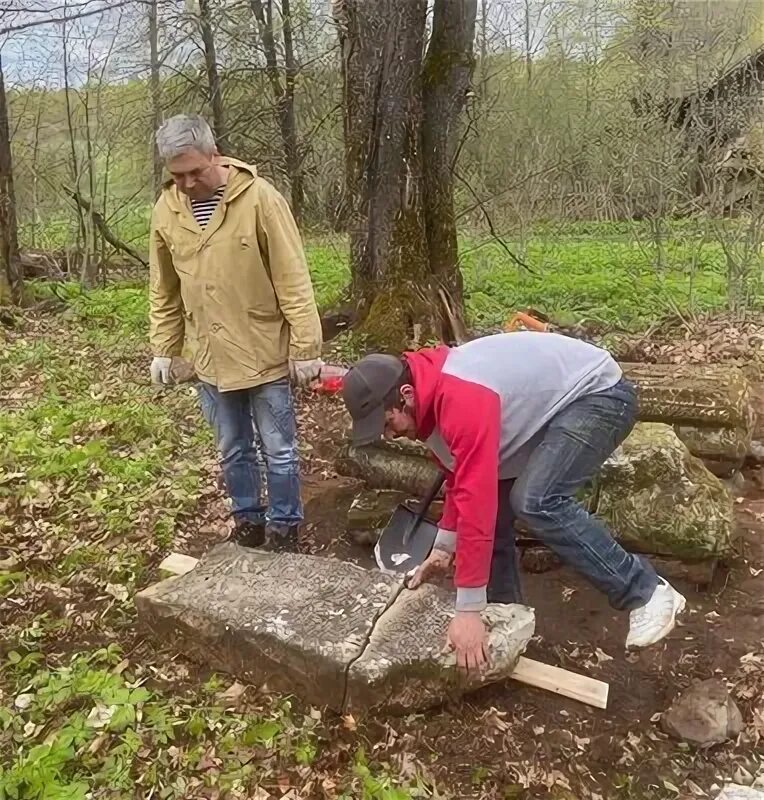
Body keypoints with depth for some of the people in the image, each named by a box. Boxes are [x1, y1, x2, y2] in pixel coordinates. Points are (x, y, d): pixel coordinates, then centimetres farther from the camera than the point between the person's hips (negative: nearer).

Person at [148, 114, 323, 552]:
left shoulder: (258, 197, -13)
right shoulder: (166, 210, 2)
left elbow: (293, 280, -13)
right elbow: (164, 291, 11)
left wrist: (305, 347, -14)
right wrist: (163, 348, 10)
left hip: (266, 354, -4)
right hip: (210, 359, 5)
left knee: (279, 452, 8)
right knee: (233, 451, 17)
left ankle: (284, 530, 26)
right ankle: (248, 523, 36)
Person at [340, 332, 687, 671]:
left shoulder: (460, 399, -34)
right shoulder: (431, 392, -2)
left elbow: (476, 499, -37)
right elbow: (462, 479, 10)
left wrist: (468, 610, -32)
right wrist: (444, 547, 6)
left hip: (599, 394, -10)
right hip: (552, 403, 10)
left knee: (536, 501, -24)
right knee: (495, 491, 4)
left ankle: (647, 592, -11)